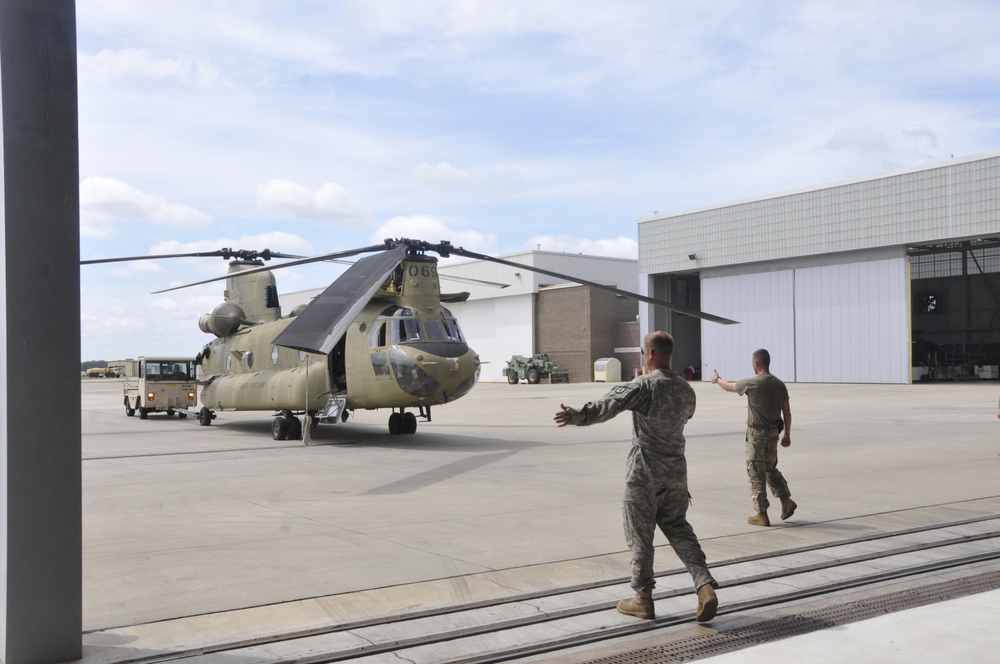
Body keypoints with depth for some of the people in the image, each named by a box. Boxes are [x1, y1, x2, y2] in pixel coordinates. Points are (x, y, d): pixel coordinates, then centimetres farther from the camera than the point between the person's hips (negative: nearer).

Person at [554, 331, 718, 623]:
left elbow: (608, 405, -29)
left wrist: (577, 416, -38)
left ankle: (643, 599, 14)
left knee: (640, 535, 6)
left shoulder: (644, 386, -15)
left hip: (644, 473, -6)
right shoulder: (686, 390, 5)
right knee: (679, 529, 15)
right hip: (676, 471, 6)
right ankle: (705, 585, 1)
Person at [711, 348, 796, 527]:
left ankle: (761, 514, 7)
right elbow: (787, 412, 4)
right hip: (774, 432, 6)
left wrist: (717, 379, 24)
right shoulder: (779, 384, 1)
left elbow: (729, 387, 4)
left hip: (757, 433, -6)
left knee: (756, 473, 3)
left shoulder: (751, 383, -14)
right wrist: (787, 434, 13)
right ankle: (786, 500, 10)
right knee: (770, 468, 22)